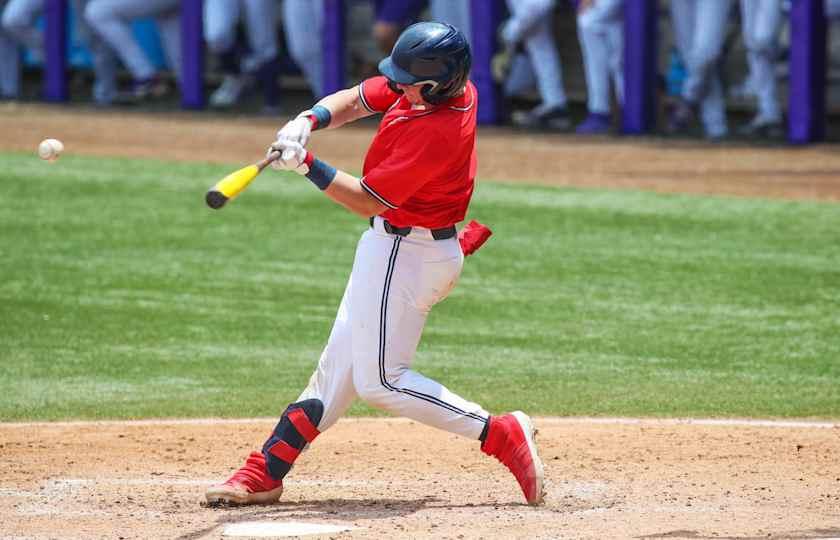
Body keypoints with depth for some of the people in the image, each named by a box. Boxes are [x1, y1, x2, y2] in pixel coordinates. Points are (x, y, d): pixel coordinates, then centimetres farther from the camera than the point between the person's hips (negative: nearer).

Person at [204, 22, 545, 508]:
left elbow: (367, 201, -24)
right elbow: (354, 100, 6)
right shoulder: (441, 82, -4)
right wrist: (310, 120, -12)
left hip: (405, 253, -10)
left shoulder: (435, 132, -30)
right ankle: (265, 473, 17)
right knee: (339, 365, 12)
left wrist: (308, 164, -24)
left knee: (380, 381, -4)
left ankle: (500, 434, -3)